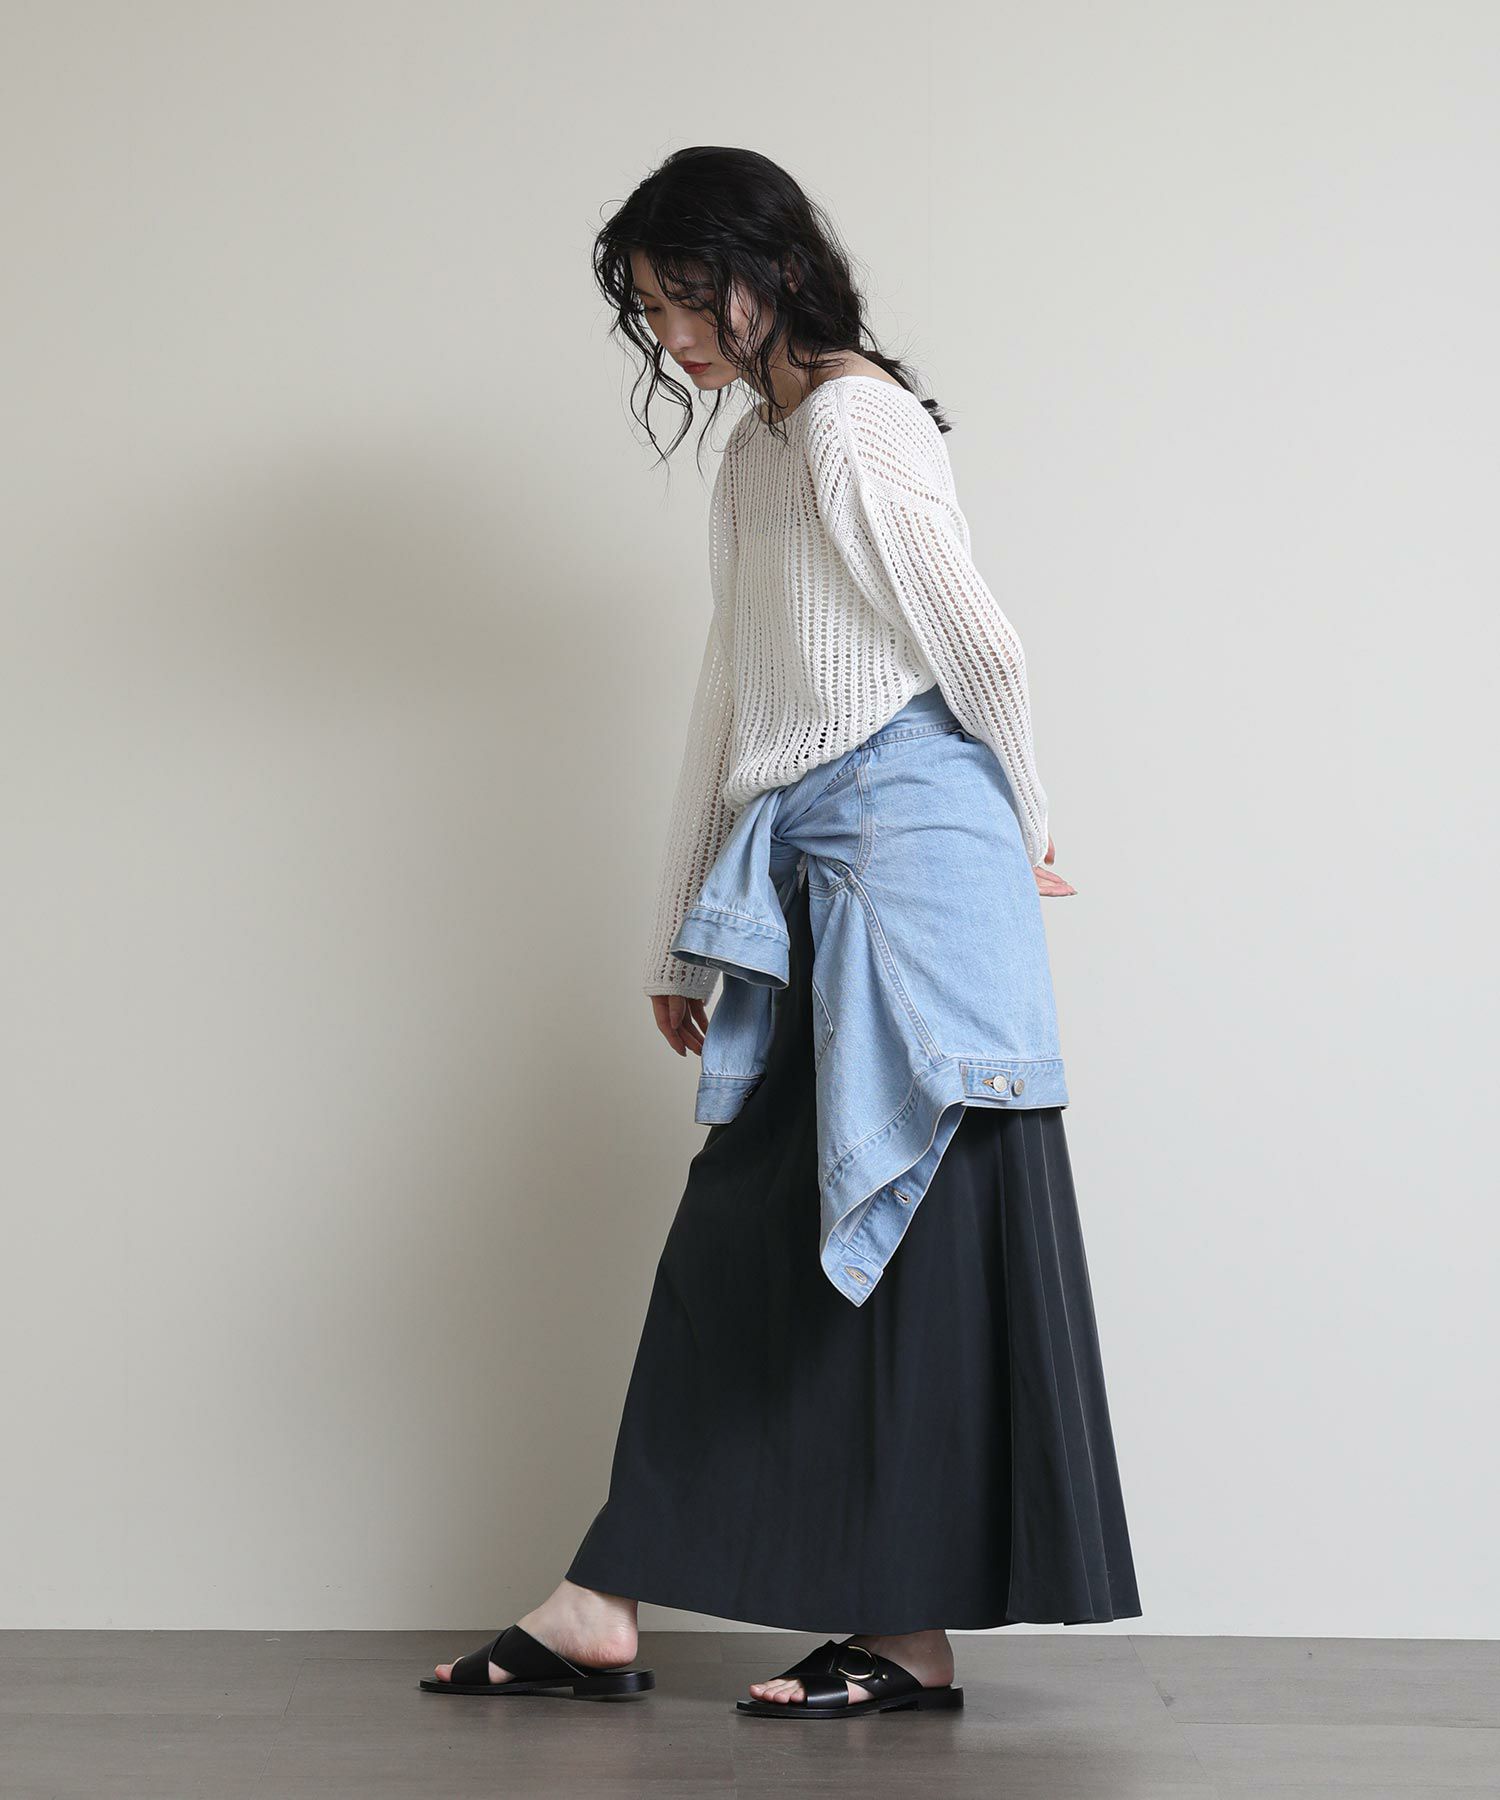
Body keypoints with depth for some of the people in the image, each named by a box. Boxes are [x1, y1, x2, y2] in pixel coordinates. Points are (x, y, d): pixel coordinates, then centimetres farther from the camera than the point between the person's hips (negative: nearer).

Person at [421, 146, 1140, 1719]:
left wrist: (1020, 836, 5)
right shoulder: (753, 452, 19)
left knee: (906, 1227, -5)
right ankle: (603, 1610, 8)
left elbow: (979, 648, -9)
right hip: (799, 883, 9)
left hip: (905, 849, -9)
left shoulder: (852, 424, -10)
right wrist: (679, 938, 22)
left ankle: (914, 1633, 1)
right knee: (739, 1233, 6)